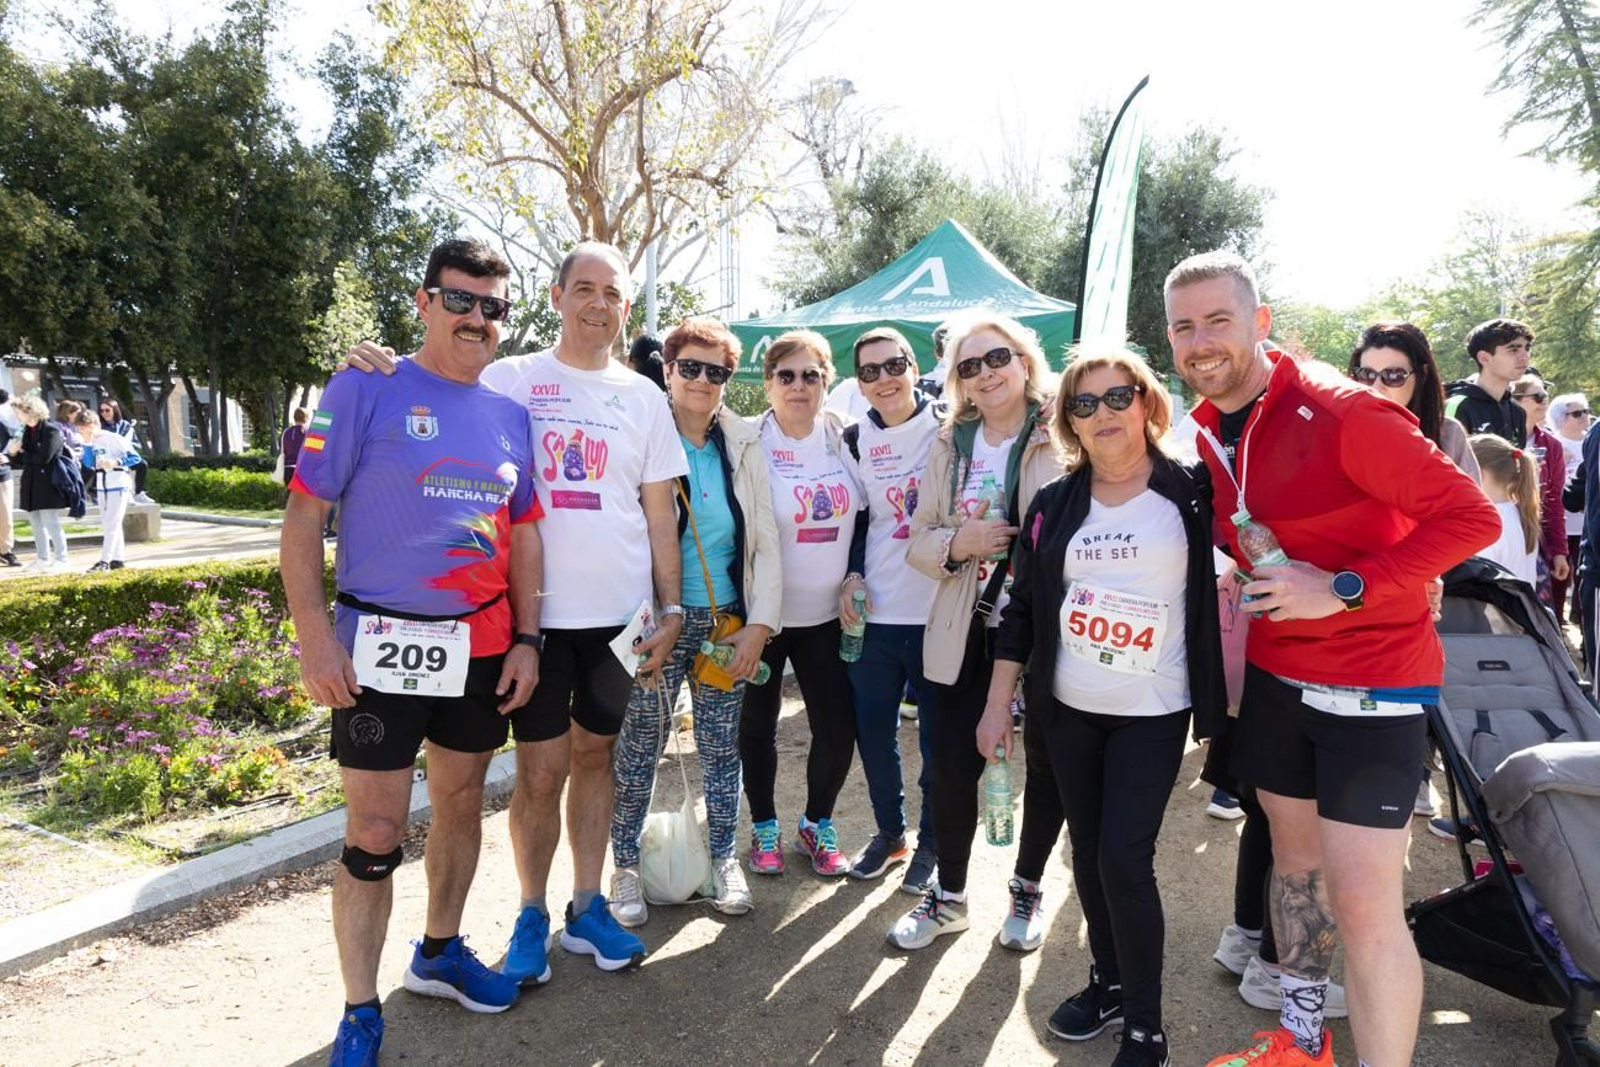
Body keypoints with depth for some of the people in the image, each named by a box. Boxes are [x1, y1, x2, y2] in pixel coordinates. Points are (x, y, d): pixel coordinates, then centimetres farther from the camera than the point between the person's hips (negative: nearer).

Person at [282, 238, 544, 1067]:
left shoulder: (510, 414, 8)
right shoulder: (365, 390, -6)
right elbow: (302, 514, -7)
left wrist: (525, 639, 6)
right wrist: (315, 636, -14)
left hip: (483, 647, 5)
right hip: (382, 645, -5)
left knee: (461, 804, 16)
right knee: (375, 832, 0)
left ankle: (439, 952, 38)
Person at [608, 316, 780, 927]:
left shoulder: (744, 446, 5)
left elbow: (766, 540, 5)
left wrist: (760, 623, -2)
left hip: (727, 620, 3)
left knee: (721, 745, 12)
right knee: (639, 747, 4)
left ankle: (724, 860, 28)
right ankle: (626, 867, 21)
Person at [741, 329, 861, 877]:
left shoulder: (843, 438, 3)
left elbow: (862, 519, 13)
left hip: (826, 615, 3)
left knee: (839, 729, 3)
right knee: (758, 725, 11)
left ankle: (817, 824, 29)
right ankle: (764, 826, 33)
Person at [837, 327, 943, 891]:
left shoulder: (947, 426, -3)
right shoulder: (856, 439, 8)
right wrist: (852, 574, 1)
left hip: (939, 609, -3)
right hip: (875, 611, 4)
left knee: (937, 733, 7)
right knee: (871, 726, 10)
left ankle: (931, 843, 26)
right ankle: (889, 832, 31)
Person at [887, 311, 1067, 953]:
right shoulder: (949, 446, 6)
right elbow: (918, 541, 6)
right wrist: (956, 543, -14)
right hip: (967, 631, 3)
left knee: (1046, 762, 14)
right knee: (952, 766, 5)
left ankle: (1028, 890, 37)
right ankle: (949, 897, 28)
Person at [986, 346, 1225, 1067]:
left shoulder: (1192, 491, -5)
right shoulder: (1054, 505, 3)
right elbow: (1022, 608, 6)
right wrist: (998, 703, 5)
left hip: (1153, 712, -3)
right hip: (1068, 708, 4)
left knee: (1124, 858, -8)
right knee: (1087, 852, 13)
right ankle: (1109, 982, 36)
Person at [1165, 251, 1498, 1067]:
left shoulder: (1338, 411, -19)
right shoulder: (1209, 432, 3)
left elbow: (1471, 516, -19)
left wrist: (1343, 588, -24)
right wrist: (1262, 587, 3)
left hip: (1372, 682, -7)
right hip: (1275, 674, 7)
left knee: (1365, 904, -5)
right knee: (1293, 855, 18)